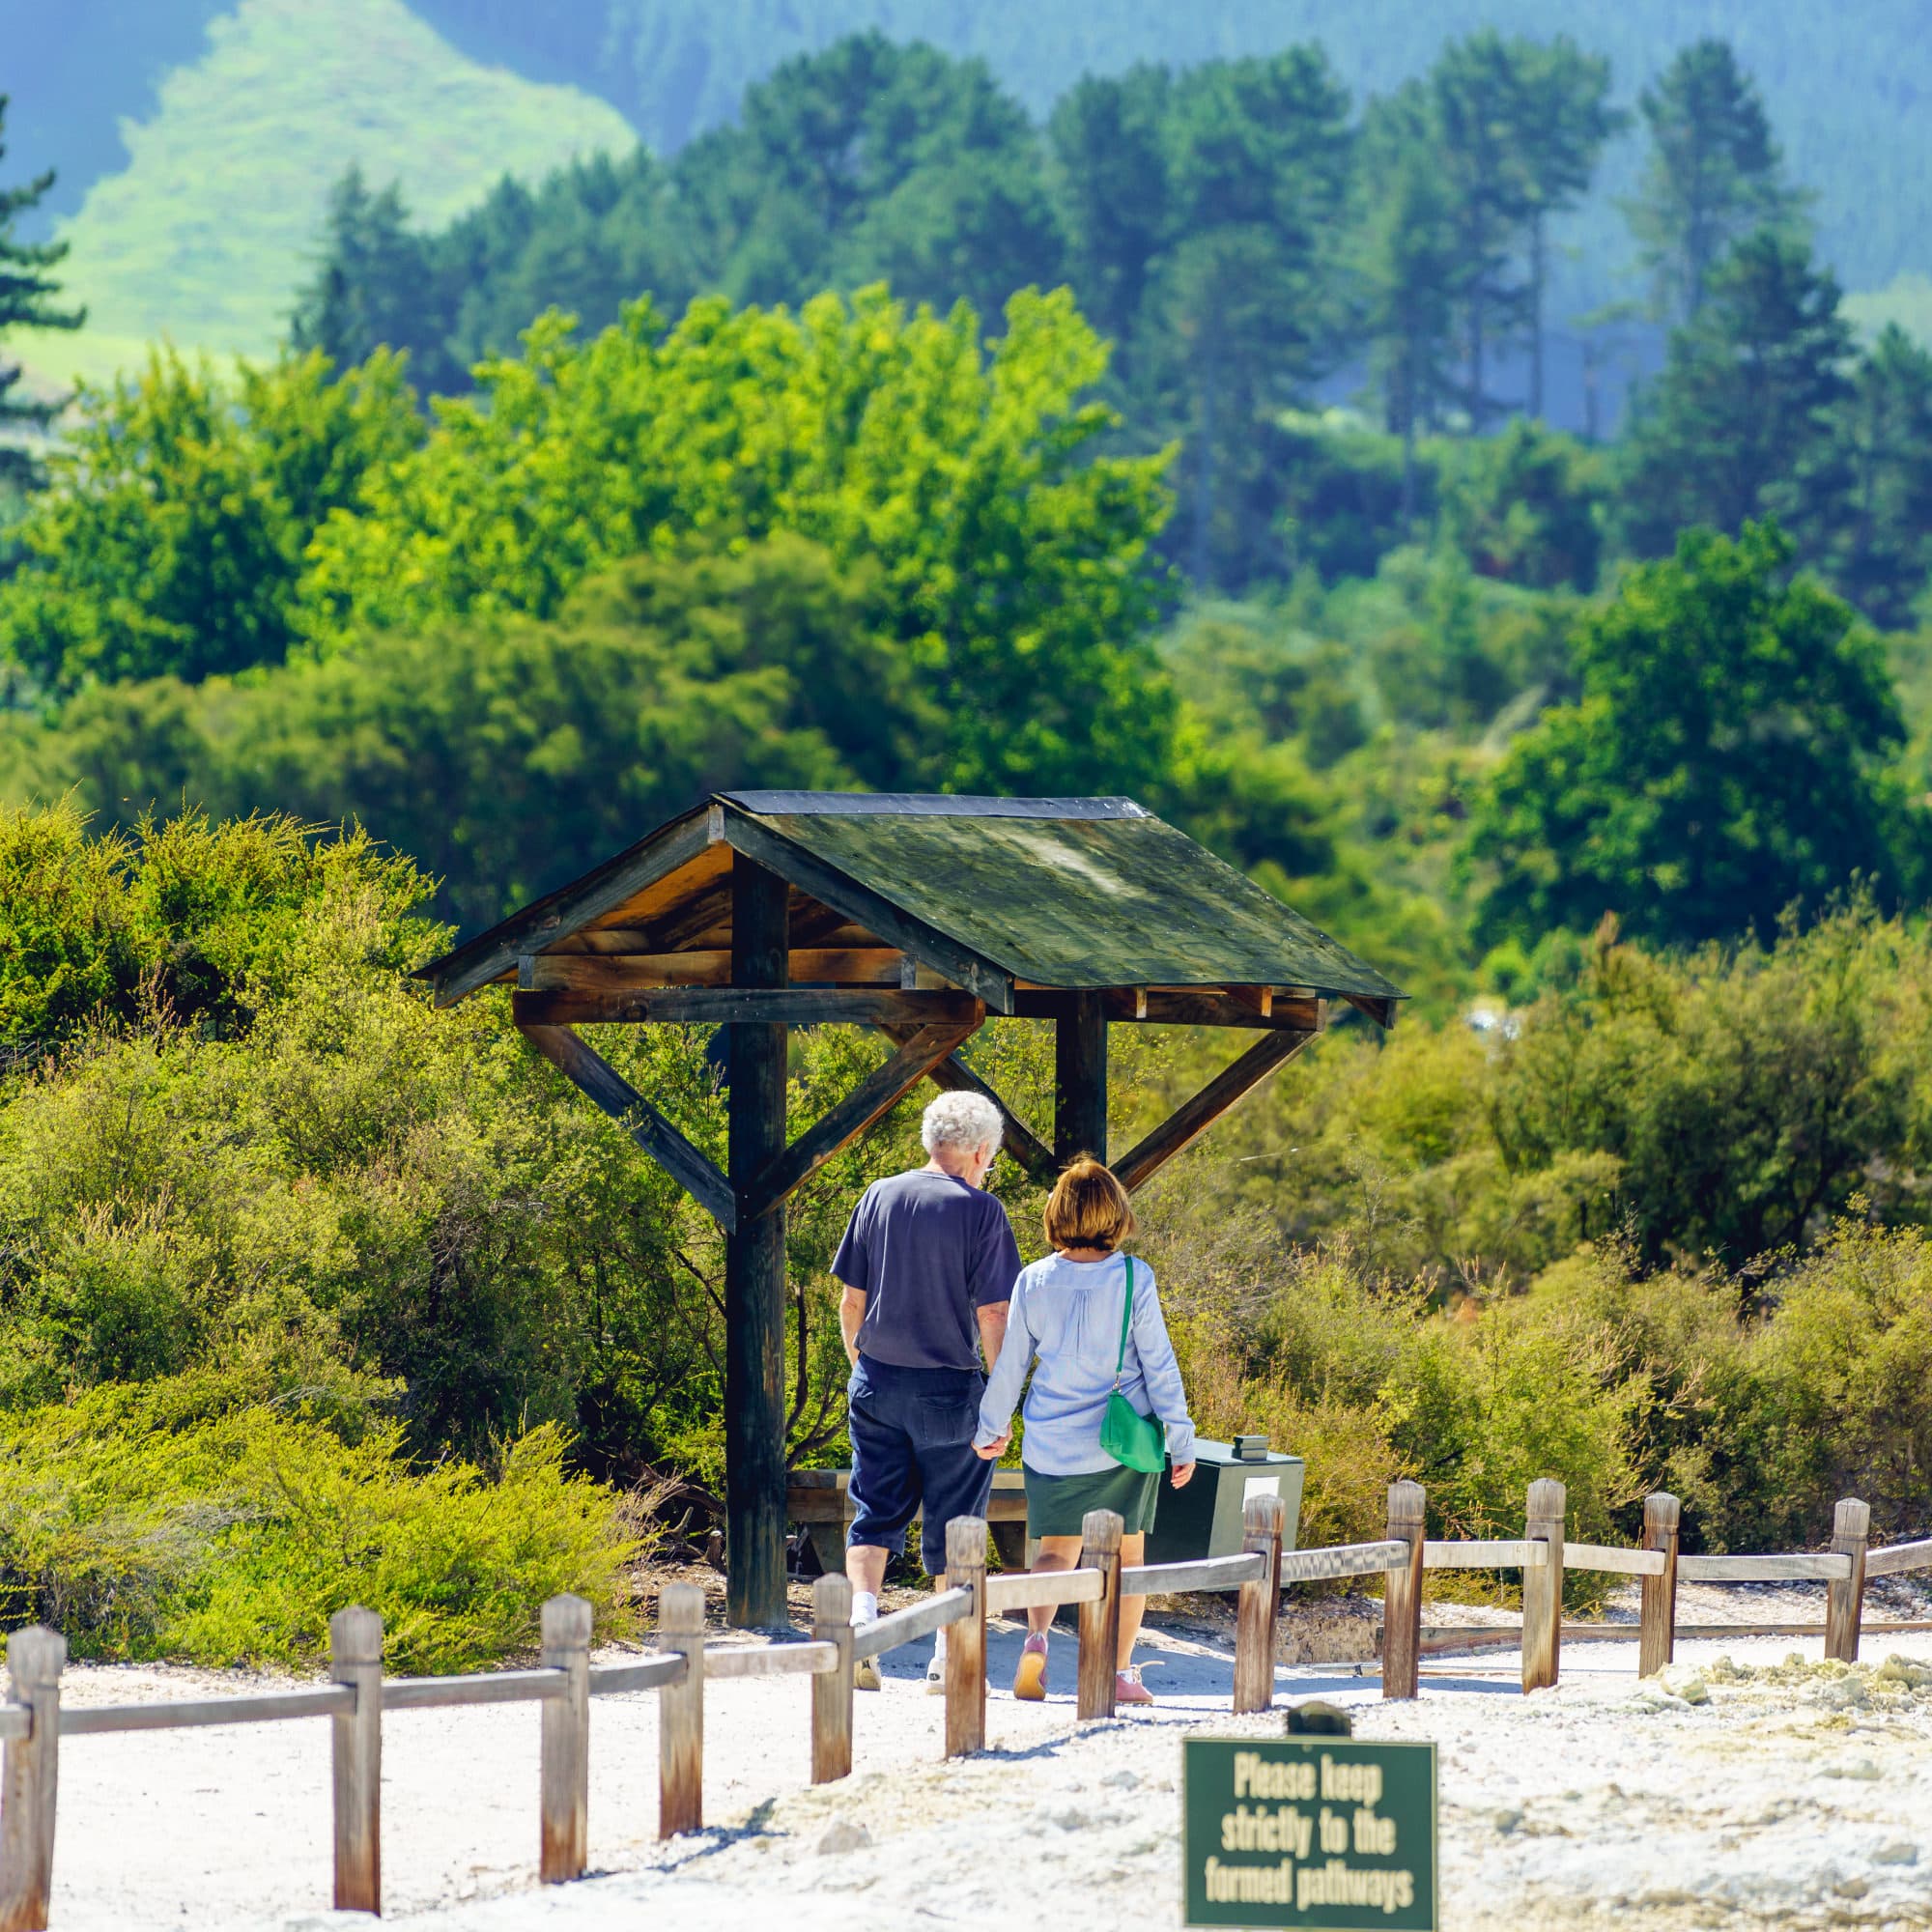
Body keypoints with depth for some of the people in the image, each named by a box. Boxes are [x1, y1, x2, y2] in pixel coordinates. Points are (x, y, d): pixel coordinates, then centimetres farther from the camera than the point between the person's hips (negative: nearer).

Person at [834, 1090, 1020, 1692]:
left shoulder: (879, 1197, 4)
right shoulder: (979, 1210, -9)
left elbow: (851, 1299, 7)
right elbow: (991, 1312, -11)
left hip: (877, 1385, 3)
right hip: (949, 1389, -3)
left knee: (875, 1511, 9)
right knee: (952, 1523, 7)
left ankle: (861, 1615, -13)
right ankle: (948, 1658, 12)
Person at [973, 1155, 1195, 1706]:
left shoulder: (1034, 1282, -4)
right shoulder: (1133, 1280, -11)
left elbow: (1009, 1363, 6)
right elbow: (1159, 1366, -6)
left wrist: (990, 1428, 21)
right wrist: (1181, 1442, 1)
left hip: (1052, 1443, 2)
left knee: (1056, 1553, 11)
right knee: (1127, 1555, 11)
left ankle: (1036, 1638, -15)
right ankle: (1120, 1671, 9)